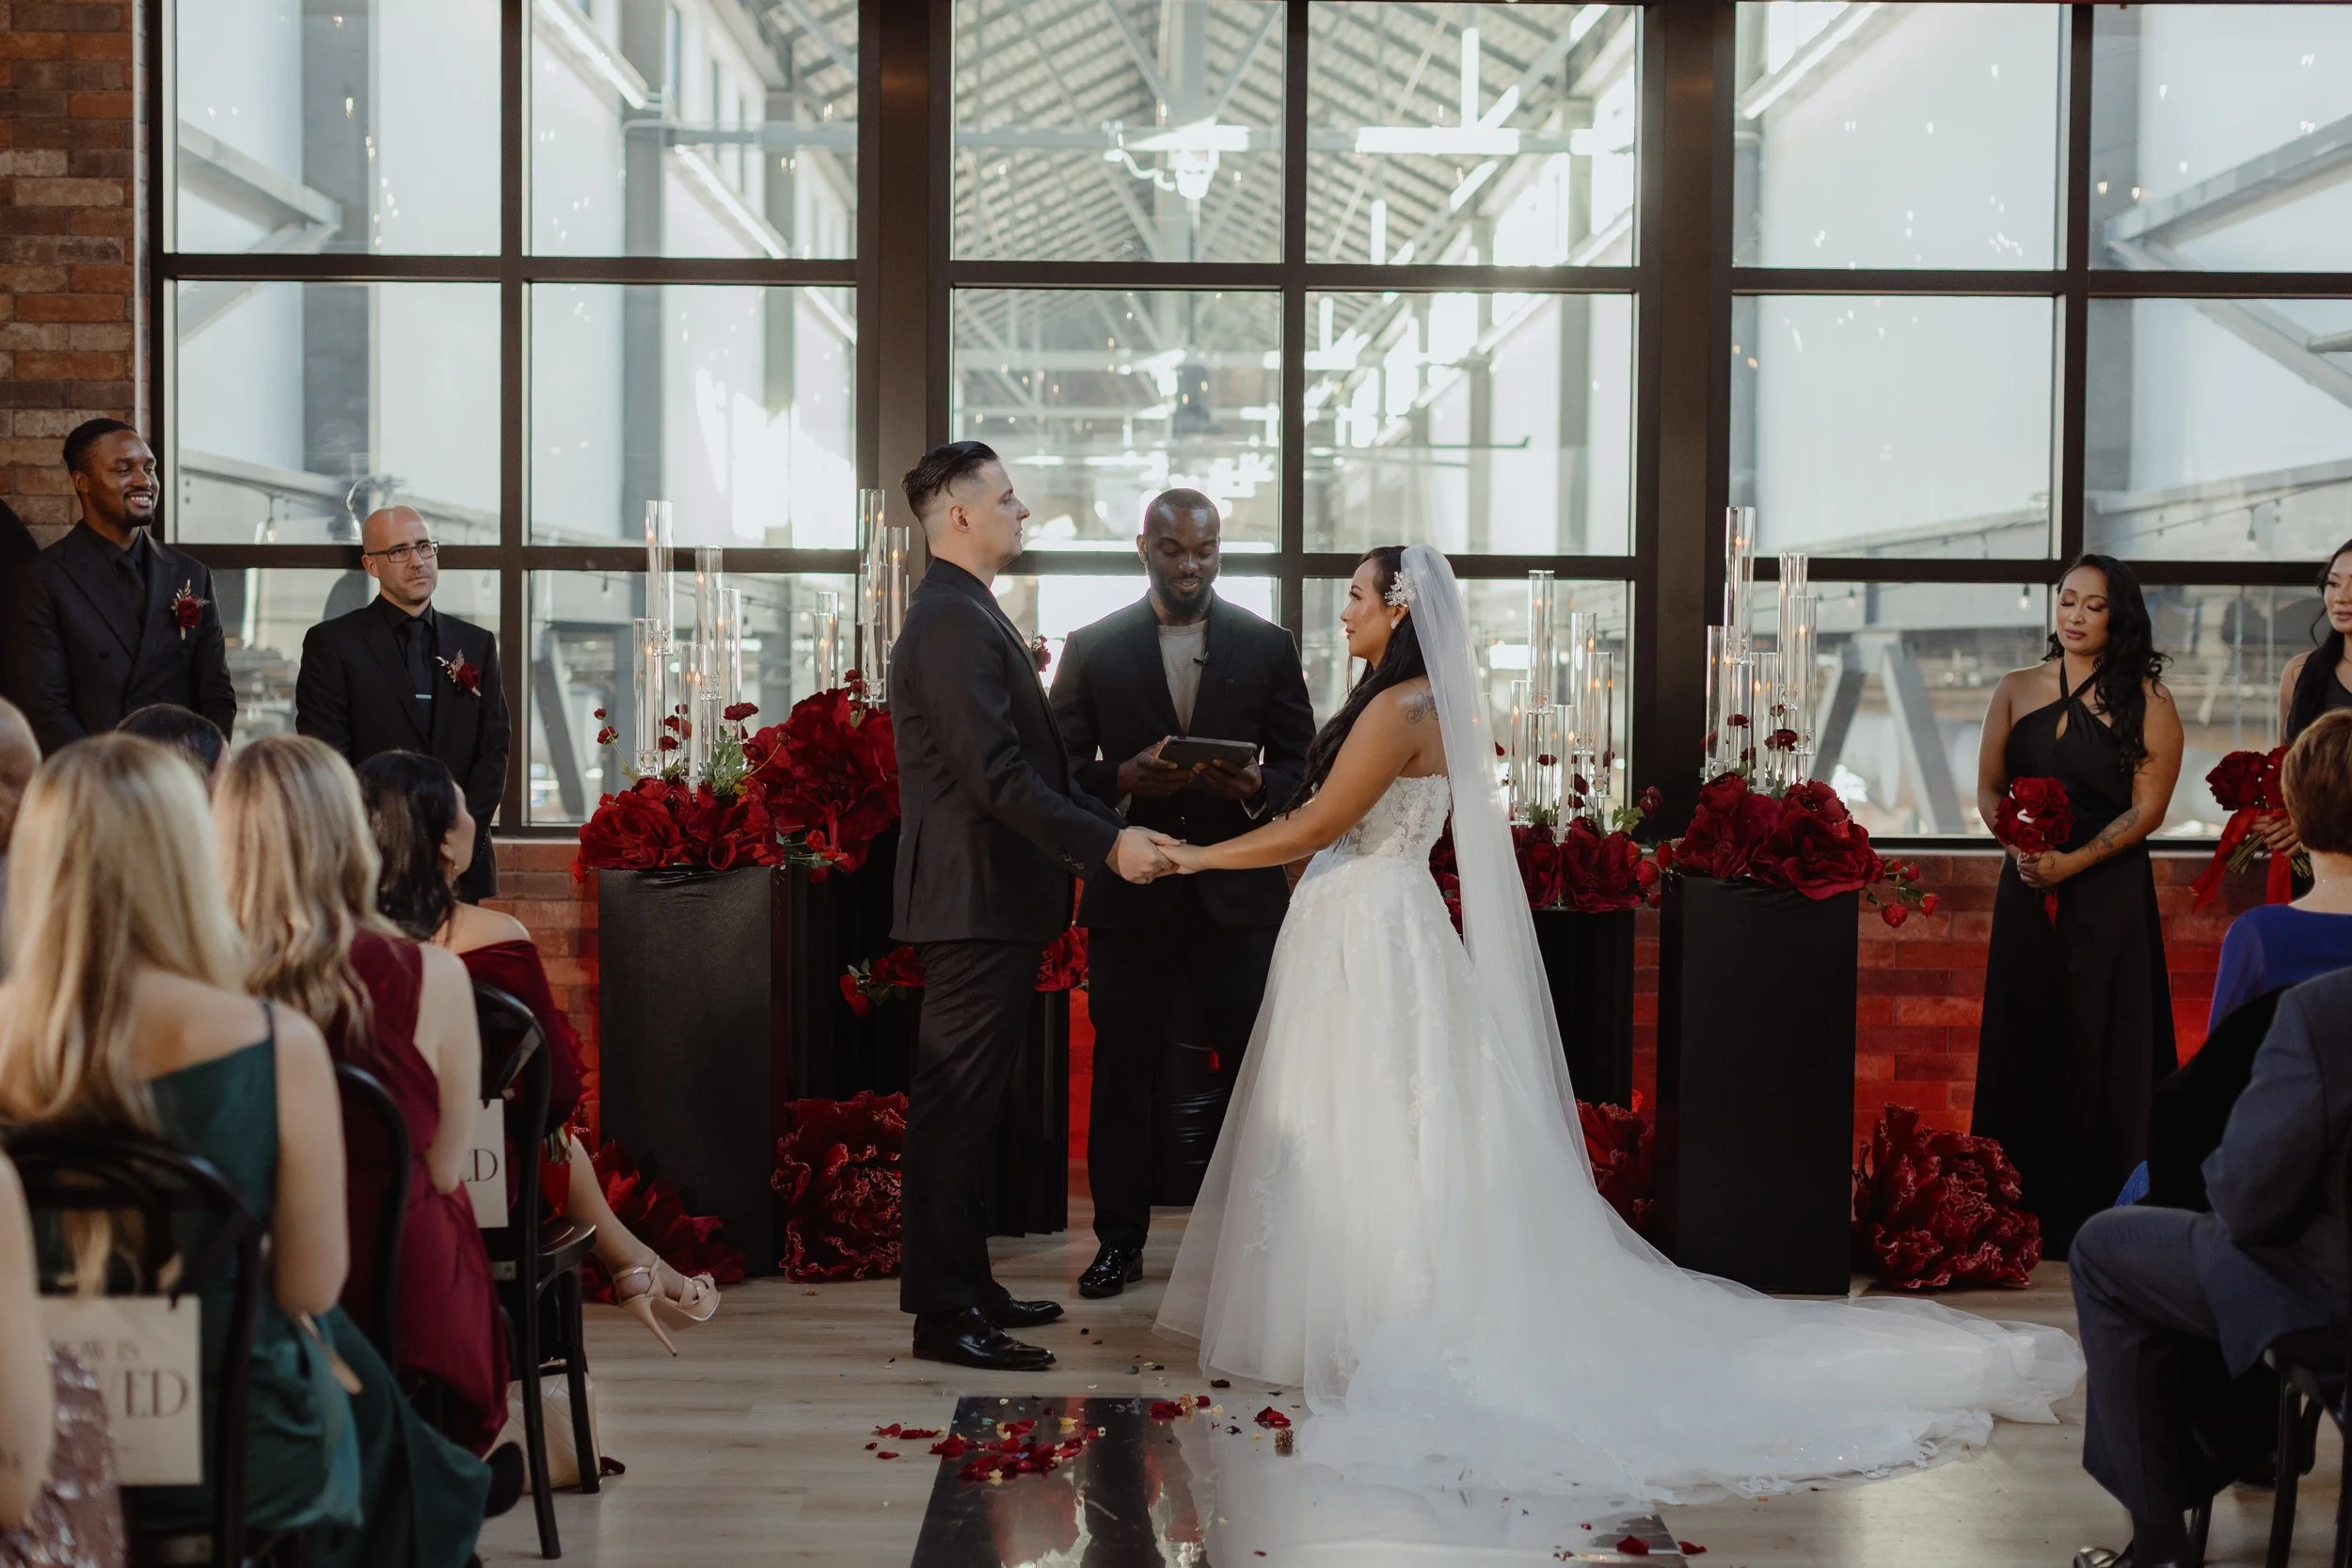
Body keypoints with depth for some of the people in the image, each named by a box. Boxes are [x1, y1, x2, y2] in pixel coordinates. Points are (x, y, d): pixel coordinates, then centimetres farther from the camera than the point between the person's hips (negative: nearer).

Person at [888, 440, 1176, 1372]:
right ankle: (941, 1314, 2)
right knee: (955, 1106, -5)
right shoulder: (954, 624, -17)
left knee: (968, 1107, 16)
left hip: (992, 901, 11)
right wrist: (1108, 844, -20)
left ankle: (966, 1285, 26)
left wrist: (1111, 828, 14)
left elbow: (1029, 761, 19)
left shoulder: (965, 615, 17)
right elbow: (998, 778, -24)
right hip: (976, 903, -11)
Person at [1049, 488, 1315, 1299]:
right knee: (1121, 1072, 6)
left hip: (1240, 896, 0)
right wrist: (1124, 779, -17)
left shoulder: (1268, 646, 7)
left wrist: (1255, 787, -15)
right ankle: (1120, 1240, 18)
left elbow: (1303, 764, 7)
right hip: (1131, 896, 0)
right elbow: (1061, 770, 3)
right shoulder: (1092, 648, 5)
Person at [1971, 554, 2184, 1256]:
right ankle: (2023, 1214, 12)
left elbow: (2147, 808, -7)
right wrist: (2021, 841, -12)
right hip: (2026, 892, 3)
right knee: (2024, 1041, 4)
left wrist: (2070, 862, -17)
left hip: (2109, 893, -3)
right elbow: (1989, 789, 7)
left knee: (2101, 1046, -1)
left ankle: (2099, 1217, 6)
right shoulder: (2017, 690, 9)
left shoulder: (2145, 700, -2)